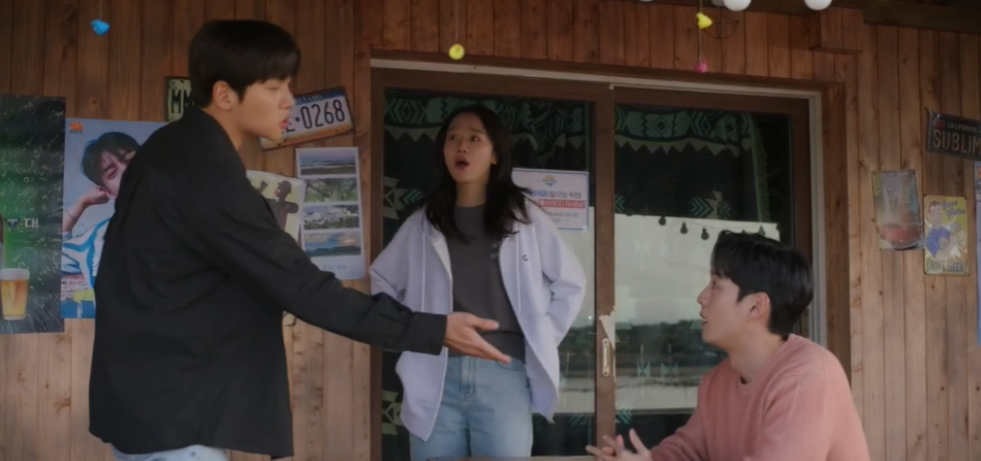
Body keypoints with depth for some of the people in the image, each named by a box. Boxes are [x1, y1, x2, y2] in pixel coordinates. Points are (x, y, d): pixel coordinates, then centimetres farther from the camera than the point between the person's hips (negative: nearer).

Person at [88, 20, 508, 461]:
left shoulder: (170, 152, 9)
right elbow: (305, 288, -25)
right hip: (169, 411, -10)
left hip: (149, 399, 10)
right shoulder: (208, 177, -23)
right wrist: (435, 330, -25)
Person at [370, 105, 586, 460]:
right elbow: (381, 281, 22)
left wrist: (541, 342, 6)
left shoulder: (525, 218, 7)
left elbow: (570, 283, 13)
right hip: (436, 375, 2)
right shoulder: (422, 224, 11)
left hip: (503, 373, -1)